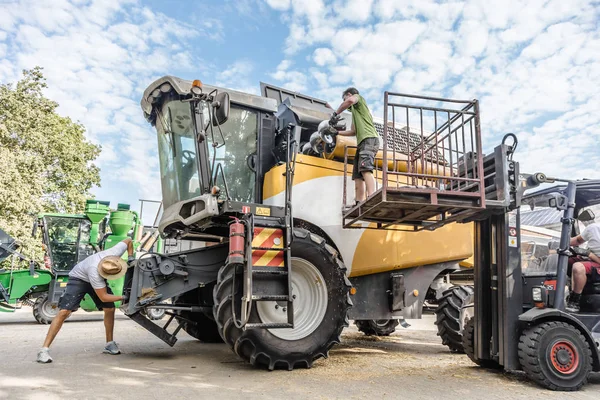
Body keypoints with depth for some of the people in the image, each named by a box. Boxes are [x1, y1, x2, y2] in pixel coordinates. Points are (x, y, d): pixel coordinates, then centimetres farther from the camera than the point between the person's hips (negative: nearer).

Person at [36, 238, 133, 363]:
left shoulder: (116, 252, -32)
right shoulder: (95, 272, -43)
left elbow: (129, 241, -10)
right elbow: (103, 297, -33)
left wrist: (131, 258, -17)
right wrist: (123, 298, -31)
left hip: (97, 280, 6)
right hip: (79, 278, -6)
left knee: (110, 309, -3)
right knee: (64, 312, -21)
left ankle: (109, 344, 12)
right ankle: (44, 349, -14)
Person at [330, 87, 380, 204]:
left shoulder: (358, 97, 12)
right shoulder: (355, 111, 36)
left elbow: (350, 100, -15)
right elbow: (353, 131, 35)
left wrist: (336, 113, -8)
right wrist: (337, 132, 37)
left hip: (369, 139, -10)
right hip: (362, 143, 10)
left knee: (365, 170, -28)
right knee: (357, 176, 2)